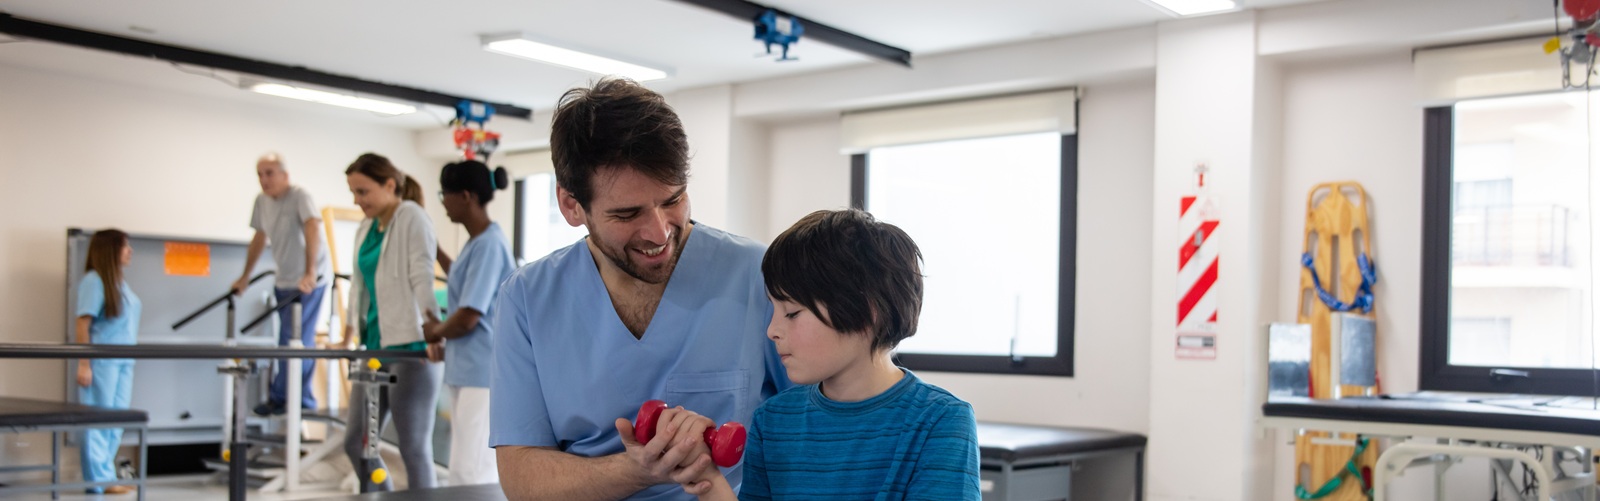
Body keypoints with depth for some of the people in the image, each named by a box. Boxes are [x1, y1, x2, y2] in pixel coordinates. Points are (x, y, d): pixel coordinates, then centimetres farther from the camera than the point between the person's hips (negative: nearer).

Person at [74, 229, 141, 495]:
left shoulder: (120, 282, 14)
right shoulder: (94, 280, -8)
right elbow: (83, 323, -12)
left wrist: (132, 358, 12)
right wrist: (84, 364, -16)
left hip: (124, 361, 8)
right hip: (101, 360, -8)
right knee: (98, 421, -1)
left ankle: (104, 473, 17)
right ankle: (100, 479, 4)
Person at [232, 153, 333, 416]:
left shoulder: (299, 196, -16)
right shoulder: (262, 201, 5)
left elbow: (313, 230, -29)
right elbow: (260, 238, 17)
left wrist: (309, 274, -40)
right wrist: (245, 277, 20)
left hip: (310, 279, -7)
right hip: (284, 280, 7)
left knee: (294, 341, -8)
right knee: (302, 342, 10)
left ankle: (279, 398, 1)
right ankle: (302, 401, 15)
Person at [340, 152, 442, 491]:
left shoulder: (412, 217, -7)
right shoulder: (365, 229, 15)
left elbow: (422, 278, -17)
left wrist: (433, 330, -27)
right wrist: (350, 335, 20)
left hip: (410, 347, -8)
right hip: (376, 347, 8)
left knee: (414, 447, -4)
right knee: (355, 443, 10)